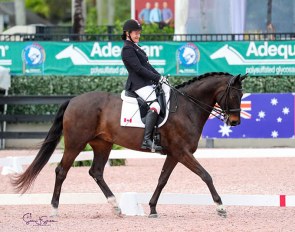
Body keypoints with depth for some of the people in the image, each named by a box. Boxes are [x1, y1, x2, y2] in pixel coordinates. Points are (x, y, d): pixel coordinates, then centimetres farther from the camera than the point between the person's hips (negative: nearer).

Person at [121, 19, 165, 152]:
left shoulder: (135, 47, 22)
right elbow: (139, 68, -18)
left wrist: (160, 77, 10)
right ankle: (147, 140, -35)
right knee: (155, 106, -28)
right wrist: (157, 78, -17)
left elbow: (147, 65, 22)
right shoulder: (127, 49, -10)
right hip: (139, 84, -11)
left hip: (147, 83, 11)